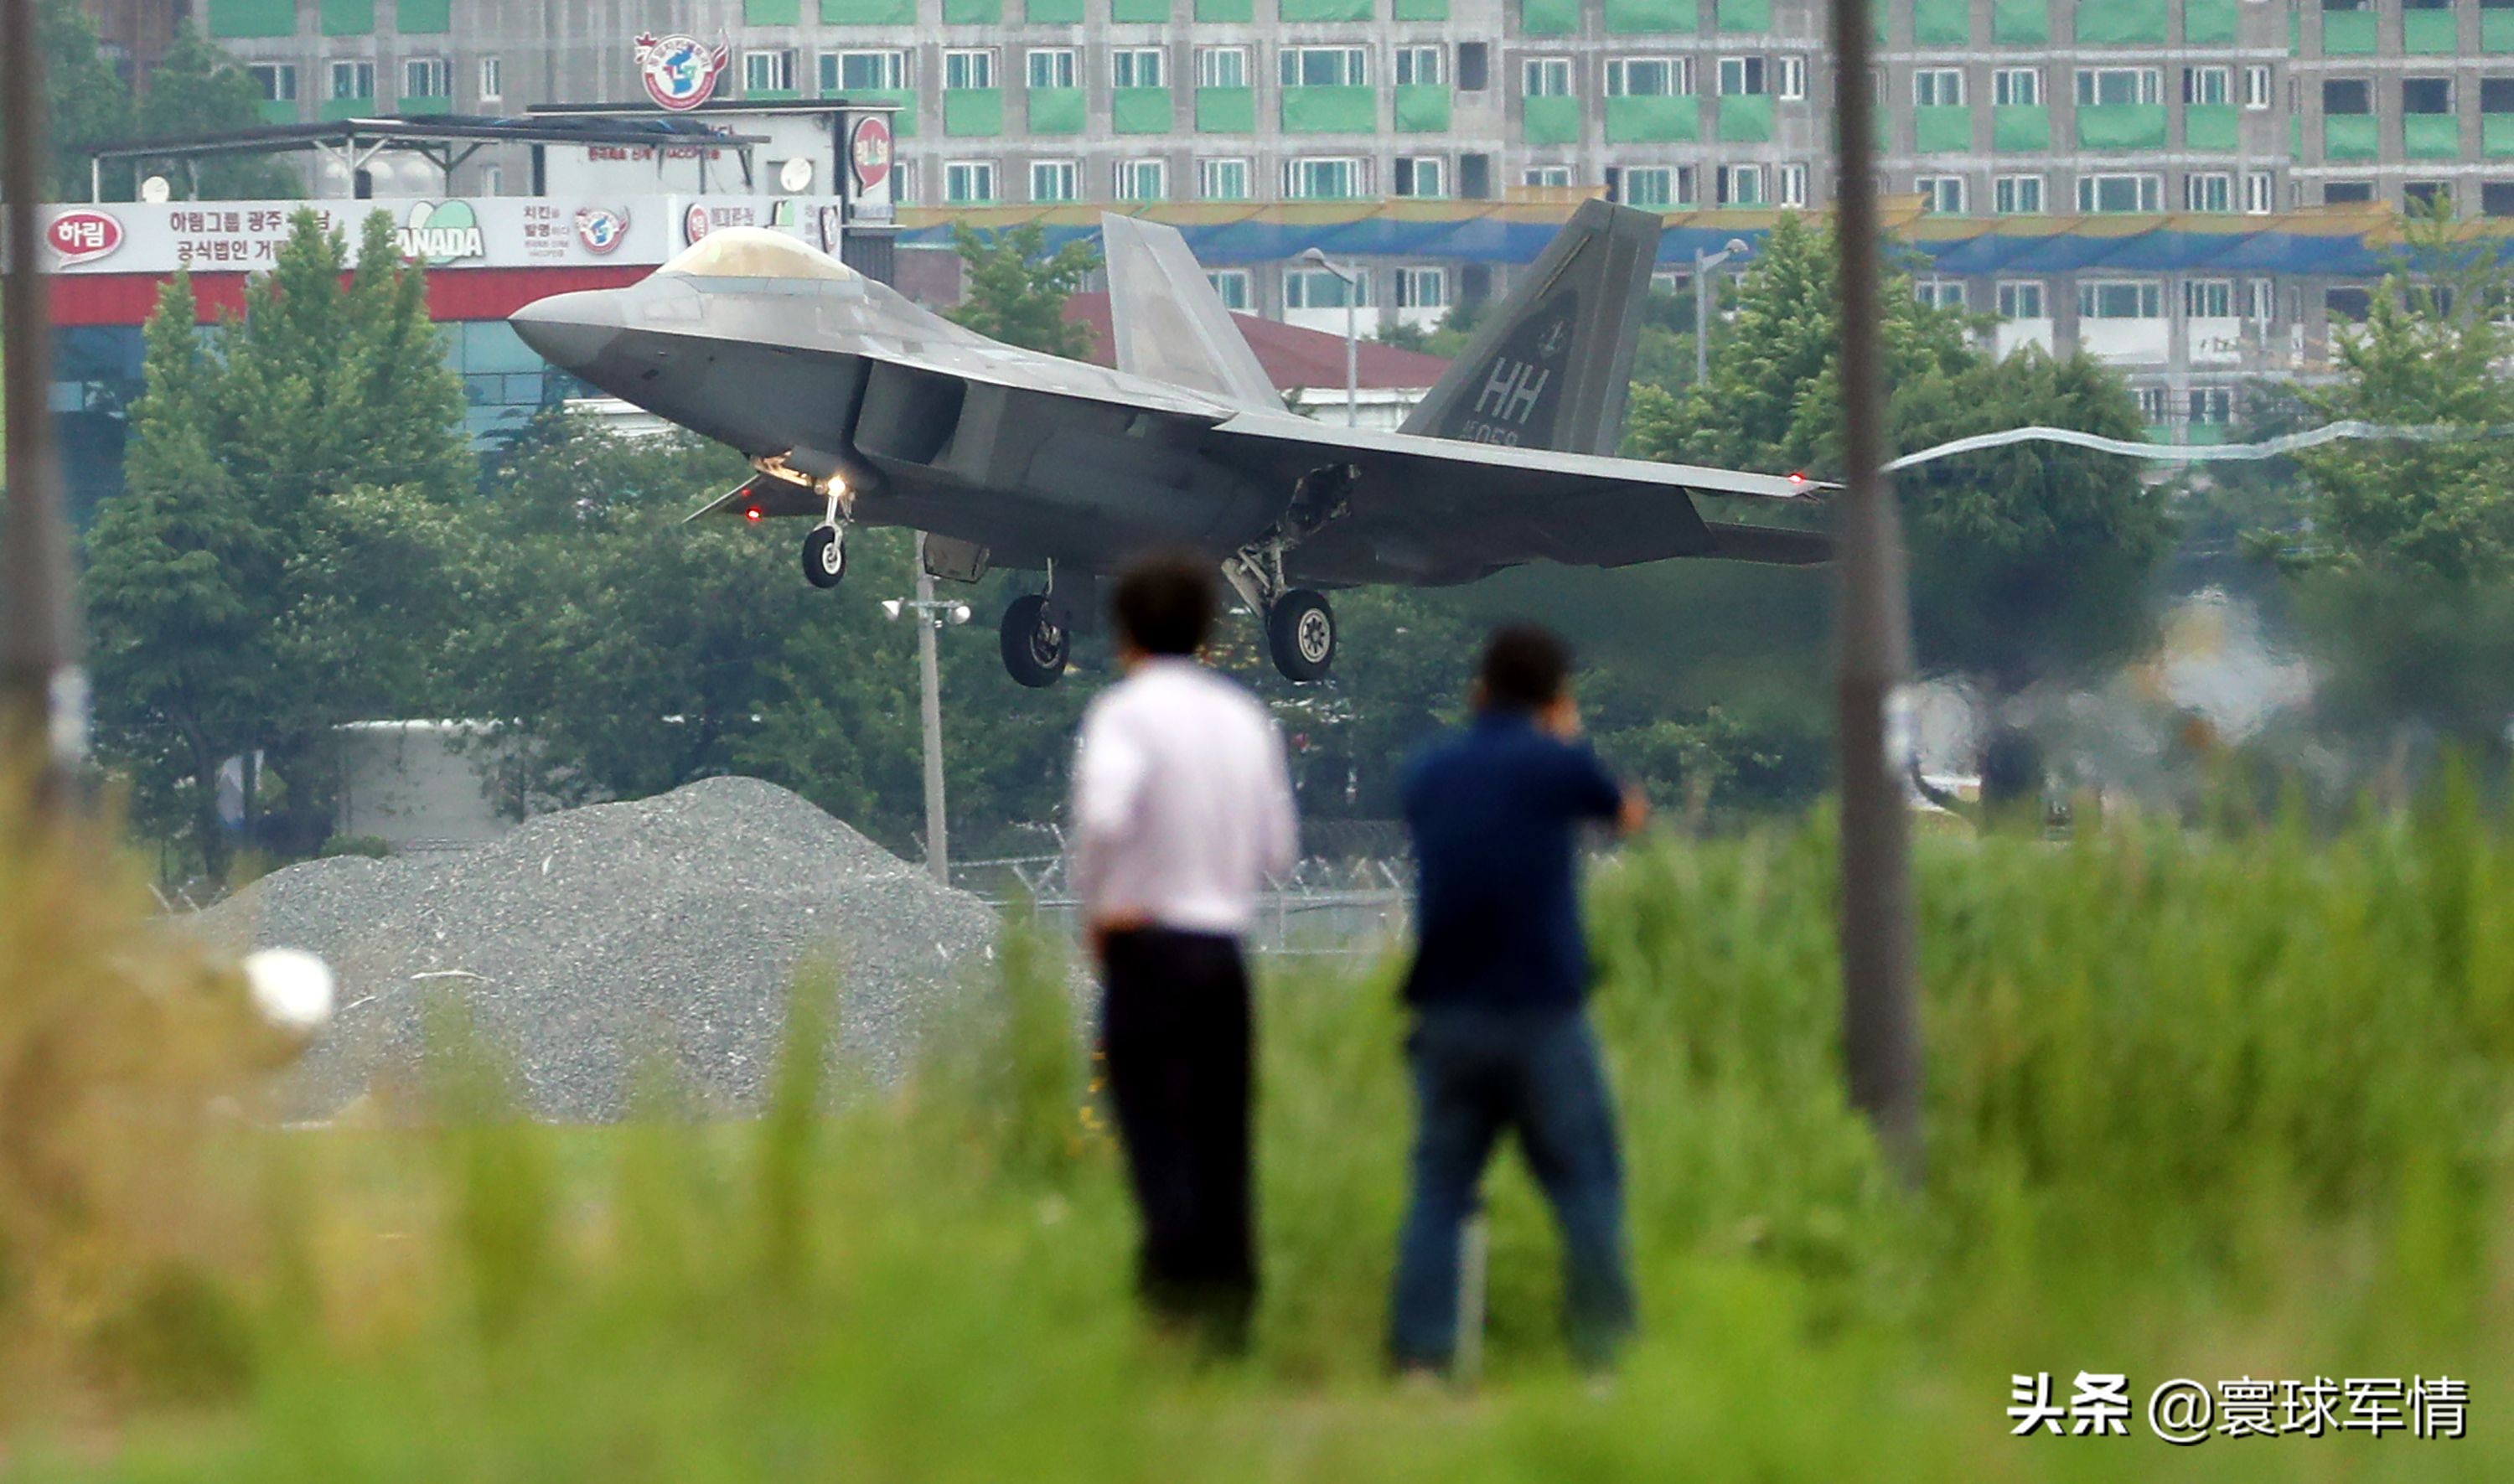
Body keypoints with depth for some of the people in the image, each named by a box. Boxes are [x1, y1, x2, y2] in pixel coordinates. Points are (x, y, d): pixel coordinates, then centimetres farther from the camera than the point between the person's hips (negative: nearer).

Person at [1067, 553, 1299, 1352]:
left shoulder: (1125, 712, -7)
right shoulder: (1246, 718, 10)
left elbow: (1104, 815, -24)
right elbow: (1278, 847, 12)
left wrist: (1097, 903, -9)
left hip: (1147, 945, -5)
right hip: (1226, 940, 5)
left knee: (1152, 1121, -6)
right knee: (1221, 1133, 9)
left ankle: (1177, 1291, -19)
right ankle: (1232, 1305, 8)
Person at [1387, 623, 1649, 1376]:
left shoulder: (1426, 772, 6)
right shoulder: (1558, 765, -5)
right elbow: (1628, 812, 14)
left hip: (1446, 1015, 4)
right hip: (1541, 1015, -4)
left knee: (1438, 1190, 5)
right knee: (1586, 1185, 3)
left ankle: (1418, 1353, -4)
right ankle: (1605, 1349, 0)